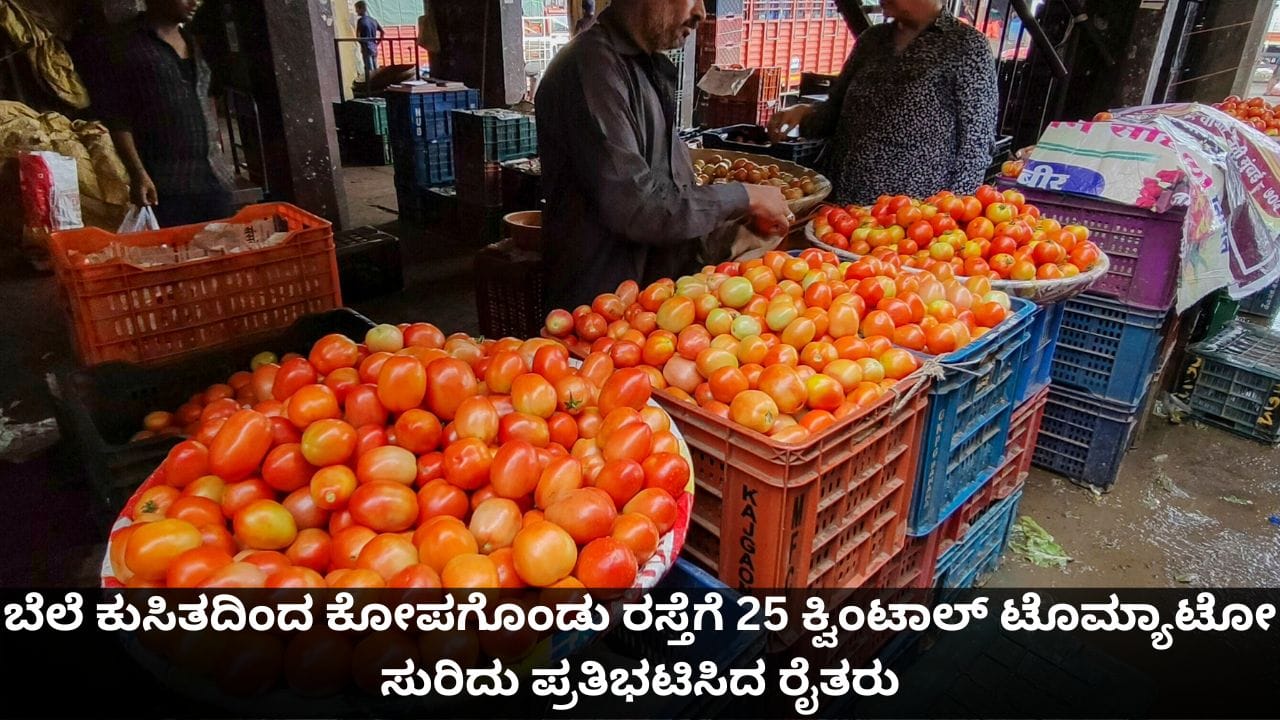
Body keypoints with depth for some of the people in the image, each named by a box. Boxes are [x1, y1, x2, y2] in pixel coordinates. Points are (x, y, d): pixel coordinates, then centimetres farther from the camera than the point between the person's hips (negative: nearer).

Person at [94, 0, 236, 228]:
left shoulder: (190, 41, 17)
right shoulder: (125, 44, -2)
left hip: (213, 177, 6)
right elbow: (117, 118, -7)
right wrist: (138, 174, -15)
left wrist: (217, 151, 15)